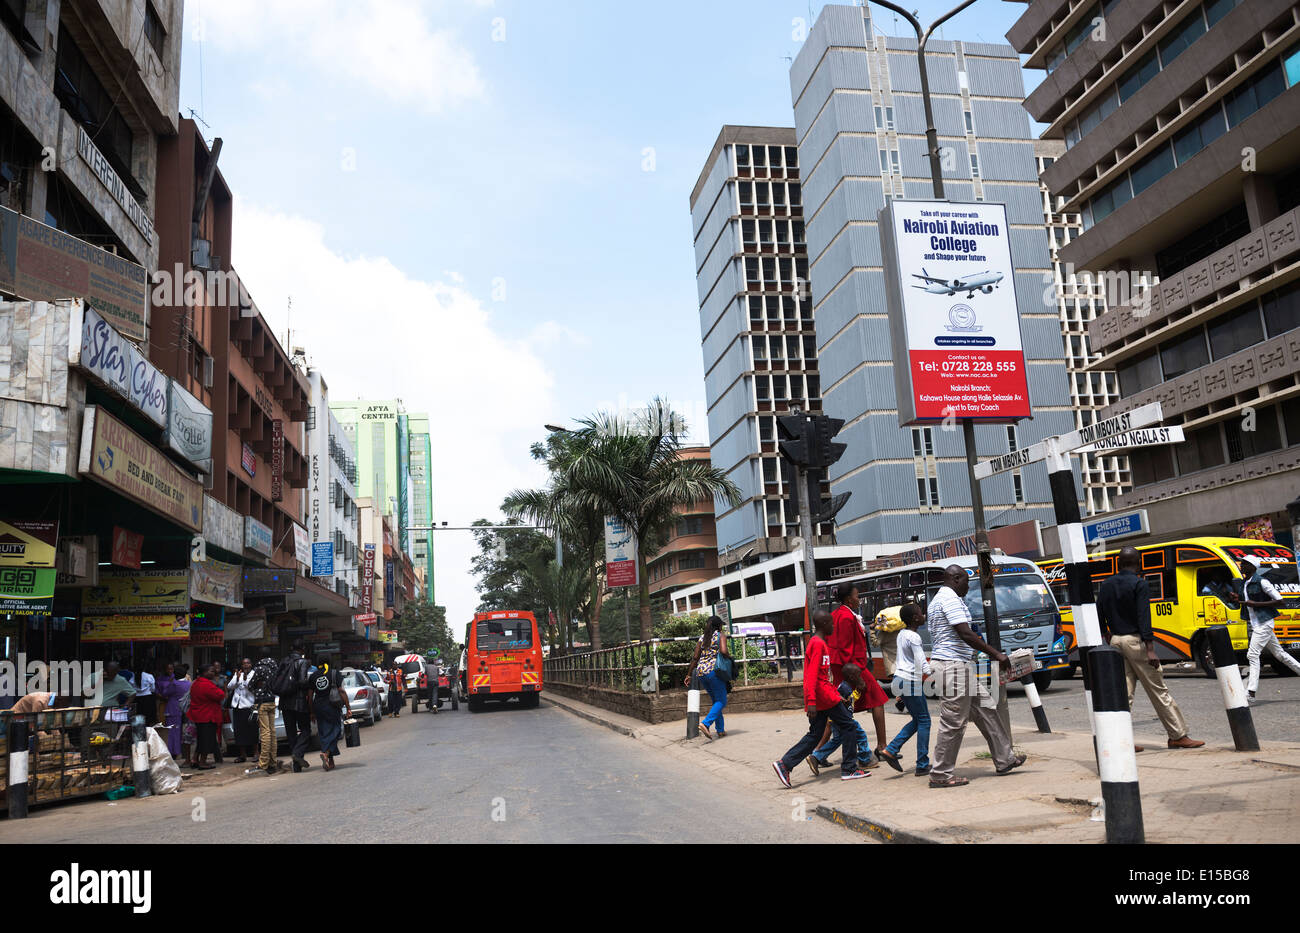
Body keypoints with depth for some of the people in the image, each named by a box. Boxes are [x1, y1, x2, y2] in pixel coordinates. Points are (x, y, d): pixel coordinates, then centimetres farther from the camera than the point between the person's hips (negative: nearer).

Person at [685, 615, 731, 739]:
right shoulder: (721, 635, 1)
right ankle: (705, 723, -21)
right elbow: (723, 651, -17)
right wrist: (729, 658, 3)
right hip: (714, 670, -6)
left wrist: (689, 674, 16)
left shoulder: (702, 638, 16)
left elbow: (695, 657, 12)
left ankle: (721, 730, 17)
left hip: (700, 672, 6)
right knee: (721, 701, -1)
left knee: (716, 700, 17)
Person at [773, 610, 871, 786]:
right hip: (824, 696, -10)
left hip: (818, 698, 10)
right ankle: (849, 769, 9)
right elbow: (812, 674, -21)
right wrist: (811, 701, -26)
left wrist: (837, 696, 26)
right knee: (848, 726, 3)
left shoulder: (817, 642, 17)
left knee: (815, 735, 9)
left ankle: (785, 764, 2)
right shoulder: (818, 644, -14)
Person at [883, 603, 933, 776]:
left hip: (899, 679, 9)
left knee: (917, 720, 16)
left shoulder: (902, 634, 12)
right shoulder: (914, 637, -15)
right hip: (910, 682, -9)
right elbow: (922, 665, -19)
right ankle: (922, 765, 1)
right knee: (923, 721, 0)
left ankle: (892, 749, 8)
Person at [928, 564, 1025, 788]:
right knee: (953, 722, -5)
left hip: (960, 667, 11)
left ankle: (1005, 760, 22)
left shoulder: (939, 599, 20)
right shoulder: (950, 599, -14)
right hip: (953, 667, -11)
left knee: (984, 712, 15)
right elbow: (965, 634, -21)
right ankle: (940, 775, 1)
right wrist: (996, 654, -17)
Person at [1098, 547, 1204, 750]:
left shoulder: (1107, 585, 9)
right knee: (1159, 691, 3)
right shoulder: (1139, 584, -9)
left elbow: (1099, 615, 11)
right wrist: (1150, 649, -18)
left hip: (1116, 640, 6)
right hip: (1135, 641, -6)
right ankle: (1178, 736, 10)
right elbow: (1143, 617, -16)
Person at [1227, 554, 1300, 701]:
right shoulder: (1244, 584, 12)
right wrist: (1238, 599, 2)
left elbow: (1281, 602, -16)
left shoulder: (1262, 582, -14)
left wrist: (1255, 604, -20)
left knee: (1253, 655, -14)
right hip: (1256, 624, 9)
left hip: (1264, 623, -9)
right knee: (1279, 653, 17)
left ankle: (1250, 693, -16)